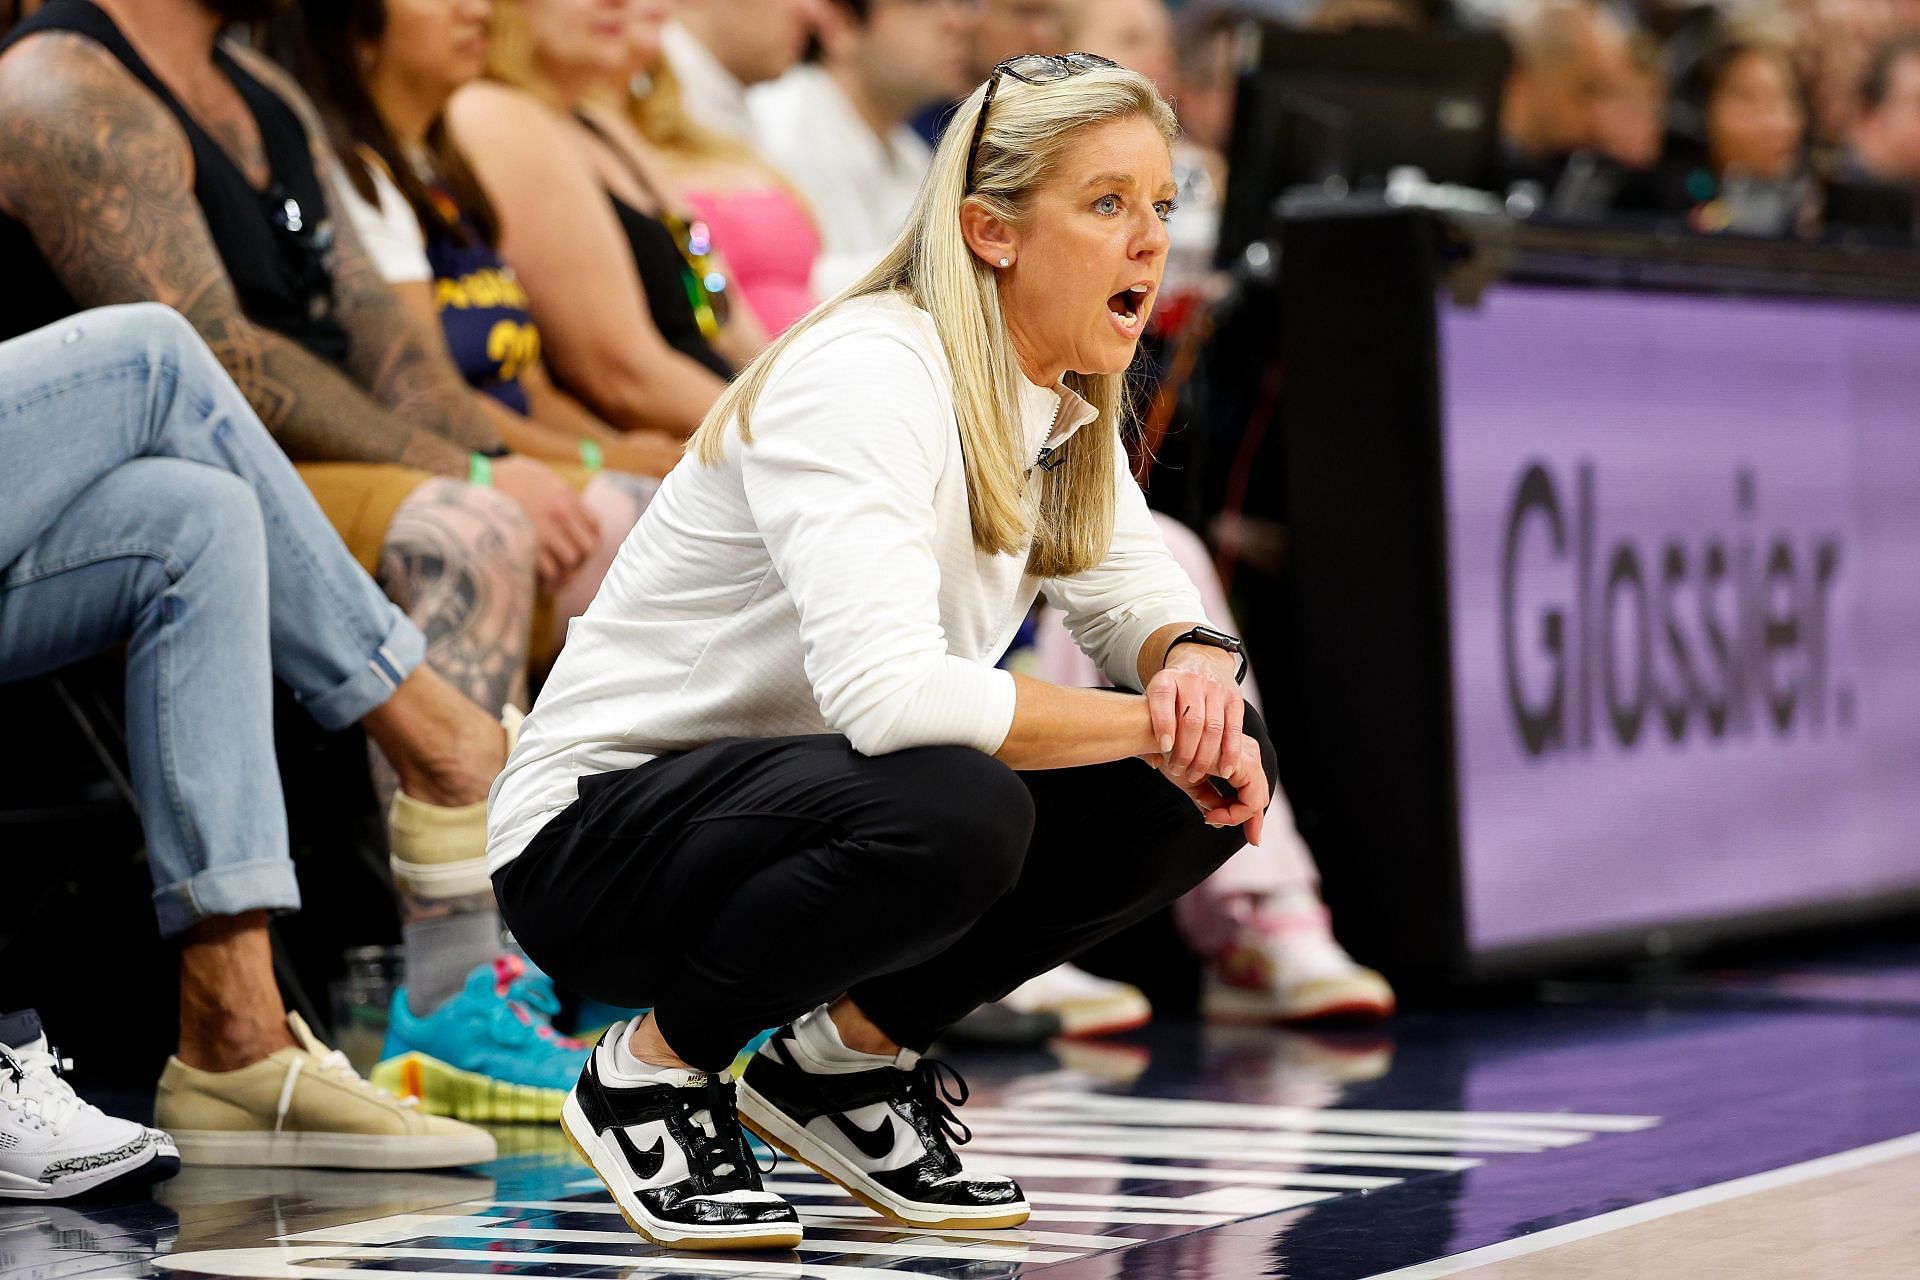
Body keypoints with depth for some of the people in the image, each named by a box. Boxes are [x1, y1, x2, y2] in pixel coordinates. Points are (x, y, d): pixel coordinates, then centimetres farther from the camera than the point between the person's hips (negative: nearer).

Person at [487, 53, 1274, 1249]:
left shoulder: (1060, 404, 3)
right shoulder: (868, 377, -24)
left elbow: (1148, 604, 10)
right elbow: (887, 689, -36)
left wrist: (1196, 667, -15)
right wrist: (1145, 722, -26)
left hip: (807, 811, 8)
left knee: (1221, 760, -8)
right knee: (954, 808, -37)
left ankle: (845, 1056, 5)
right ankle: (654, 1067, -10)